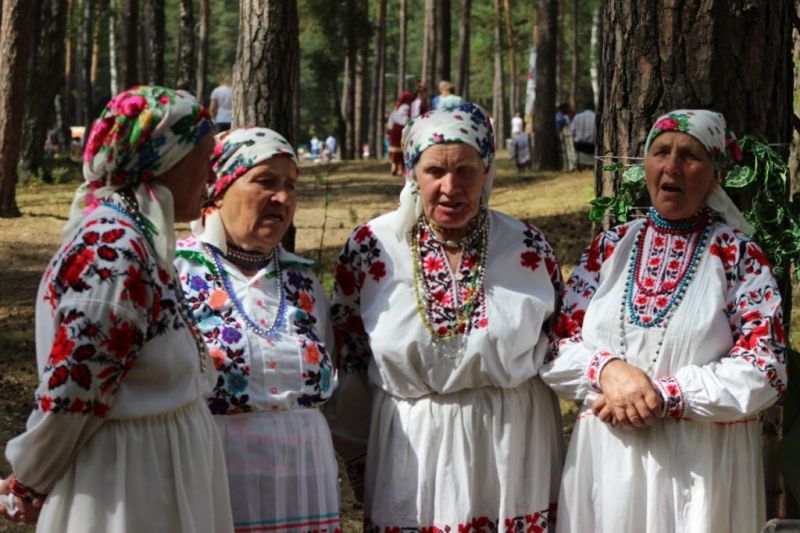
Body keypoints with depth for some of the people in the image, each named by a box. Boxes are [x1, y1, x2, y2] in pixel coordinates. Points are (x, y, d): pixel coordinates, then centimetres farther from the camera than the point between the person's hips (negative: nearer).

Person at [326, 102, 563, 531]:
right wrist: (357, 456, 8)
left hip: (516, 454, 1)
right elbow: (347, 359, 4)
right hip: (411, 454, 0)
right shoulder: (370, 247, -5)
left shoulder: (530, 249, -3)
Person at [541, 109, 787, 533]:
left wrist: (663, 395, -17)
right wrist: (607, 369, -16)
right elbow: (557, 346, 5)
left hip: (702, 462, -2)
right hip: (606, 457, 3)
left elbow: (764, 368, -9)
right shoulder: (609, 247, 7)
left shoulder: (737, 254, -2)